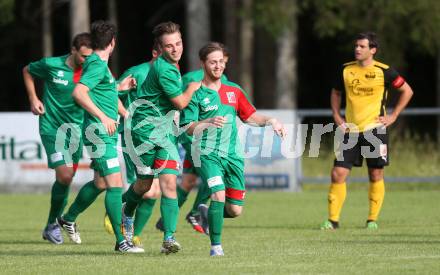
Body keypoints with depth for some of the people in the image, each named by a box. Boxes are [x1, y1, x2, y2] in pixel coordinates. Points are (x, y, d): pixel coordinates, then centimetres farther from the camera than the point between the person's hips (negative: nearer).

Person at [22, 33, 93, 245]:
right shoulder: (51, 65, -9)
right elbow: (27, 71, 9)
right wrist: (33, 99, 1)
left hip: (75, 129, 4)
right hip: (52, 128, -4)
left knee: (66, 179, 6)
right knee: (64, 175, -15)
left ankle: (52, 226, 23)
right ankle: (52, 224, 3)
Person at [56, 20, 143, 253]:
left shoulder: (98, 64, 16)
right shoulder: (98, 65, -14)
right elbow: (78, 92, -27)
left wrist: (119, 87, 40)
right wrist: (103, 117, -28)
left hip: (106, 133, 10)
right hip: (100, 132, -10)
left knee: (100, 183, 20)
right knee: (115, 184, -11)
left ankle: (68, 219, 37)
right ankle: (121, 241, -11)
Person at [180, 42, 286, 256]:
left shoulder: (233, 90, 13)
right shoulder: (196, 93, -3)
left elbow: (250, 117, 22)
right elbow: (187, 128, -9)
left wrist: (270, 121, 4)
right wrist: (208, 122, -26)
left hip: (231, 154, 5)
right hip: (207, 153, -5)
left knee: (235, 209, 0)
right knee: (219, 194, -24)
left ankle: (210, 214, 33)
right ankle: (216, 246, -12)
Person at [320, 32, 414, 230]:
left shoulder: (383, 71, -6)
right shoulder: (346, 70, 4)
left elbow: (407, 91, 3)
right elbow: (336, 93, 21)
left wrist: (393, 116, -2)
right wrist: (337, 116, 8)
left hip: (375, 130, -3)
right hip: (351, 130, 3)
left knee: (375, 175, 2)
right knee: (338, 174, -6)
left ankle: (372, 219, 15)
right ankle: (333, 220, 0)